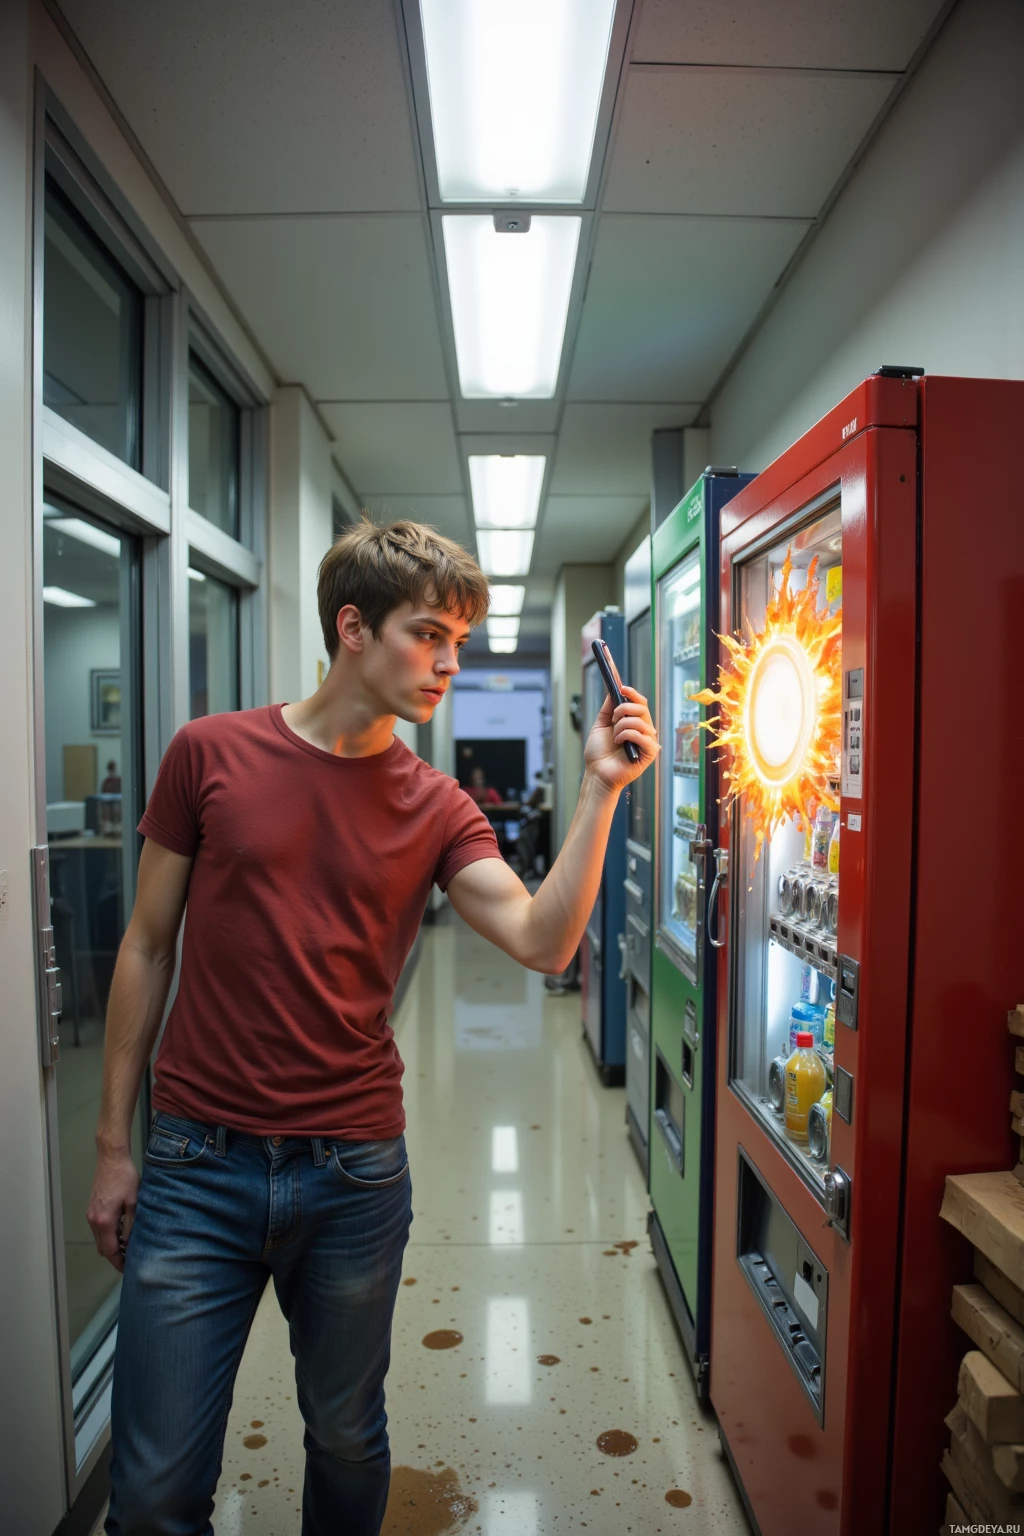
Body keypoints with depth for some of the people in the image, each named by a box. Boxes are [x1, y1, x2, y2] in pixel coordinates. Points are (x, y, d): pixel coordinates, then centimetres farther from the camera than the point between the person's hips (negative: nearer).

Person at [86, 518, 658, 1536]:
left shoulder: (437, 809, -1)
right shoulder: (211, 754, -4)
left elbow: (542, 942, -13)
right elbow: (148, 946, 1)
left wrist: (600, 790, -21)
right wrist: (112, 1143, 3)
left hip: (356, 1174, 2)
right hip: (198, 1165, -1)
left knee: (348, 1443, 20)